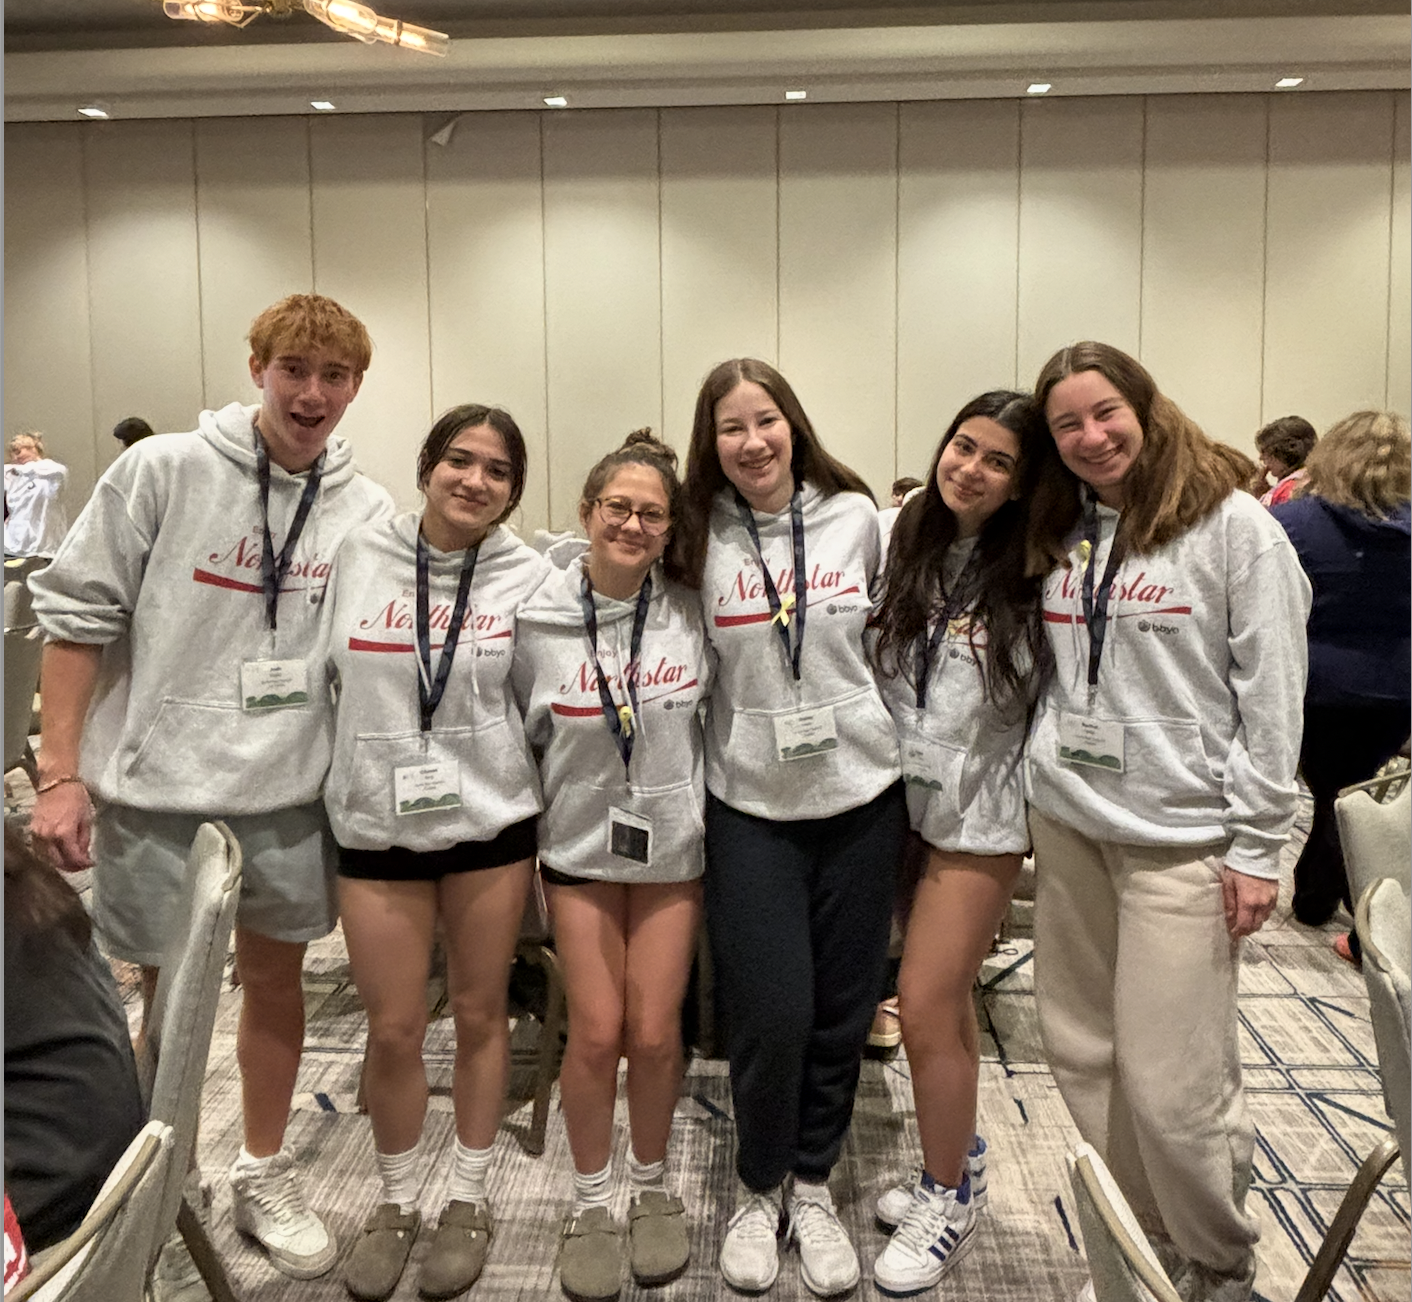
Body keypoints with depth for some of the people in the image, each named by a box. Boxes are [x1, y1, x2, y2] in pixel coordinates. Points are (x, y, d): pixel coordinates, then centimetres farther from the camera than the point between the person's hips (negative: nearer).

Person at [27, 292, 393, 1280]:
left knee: (275, 980, 16)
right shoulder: (163, 471, -7)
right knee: (167, 996, 10)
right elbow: (78, 615, -5)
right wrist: (61, 774, -8)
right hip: (154, 787, -2)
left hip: (291, 792, 3)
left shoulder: (369, 513, 0)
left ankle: (265, 1177, 35)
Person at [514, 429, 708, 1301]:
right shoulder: (540, 621, -9)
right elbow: (520, 736, 3)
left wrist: (692, 794, 4)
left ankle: (652, 1187, 28)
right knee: (597, 1032, 0)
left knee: (654, 1032, 3)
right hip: (581, 845, 0)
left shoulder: (692, 616, -7)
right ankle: (592, 1203, 23)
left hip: (673, 843, 1)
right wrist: (557, 804, 3)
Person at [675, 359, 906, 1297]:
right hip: (751, 803, -1)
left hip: (861, 793, 2)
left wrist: (897, 746, 12)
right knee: (770, 1012, -2)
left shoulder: (856, 517, 0)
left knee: (842, 1008, 9)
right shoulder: (698, 537, -2)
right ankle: (759, 1187, 25)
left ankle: (813, 1184, 32)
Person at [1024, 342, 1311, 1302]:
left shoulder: (1234, 526, -6)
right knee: (1082, 1055, 11)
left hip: (1180, 839, -6)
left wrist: (1257, 848, -10)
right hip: (1065, 825, 6)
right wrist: (1036, 786, 11)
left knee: (1172, 1082, -4)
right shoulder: (1060, 533, 11)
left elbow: (1272, 695, -8)